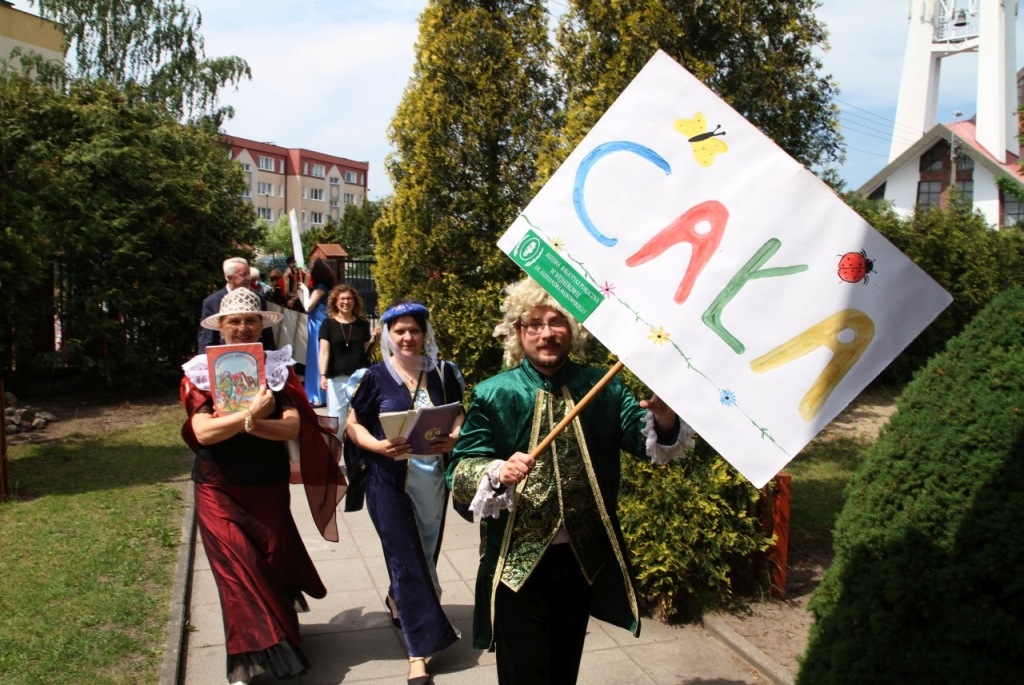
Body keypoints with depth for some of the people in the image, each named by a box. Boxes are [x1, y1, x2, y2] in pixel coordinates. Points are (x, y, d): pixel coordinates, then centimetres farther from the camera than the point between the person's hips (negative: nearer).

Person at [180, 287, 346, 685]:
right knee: (238, 568, -7)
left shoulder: (278, 368, 1)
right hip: (219, 489, -1)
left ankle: (276, 639, 34)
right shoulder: (200, 372, -1)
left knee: (273, 563, 9)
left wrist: (252, 424, -26)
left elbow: (293, 428, -11)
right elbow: (203, 432, -15)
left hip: (268, 485, 1)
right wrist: (251, 413, -27)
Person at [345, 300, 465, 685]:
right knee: (406, 559, -2)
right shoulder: (376, 377, -5)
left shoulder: (443, 373, 1)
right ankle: (419, 652, 8)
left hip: (433, 479, 3)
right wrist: (379, 446, -18)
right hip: (390, 482, -3)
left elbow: (461, 419, 6)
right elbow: (353, 425, 0)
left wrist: (454, 439, -16)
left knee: (425, 554, 16)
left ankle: (396, 601, 49)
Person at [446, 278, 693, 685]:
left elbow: (646, 438, -10)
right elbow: (460, 472, -10)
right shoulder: (494, 394, -7)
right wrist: (498, 472, -31)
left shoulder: (601, 387, 0)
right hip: (518, 560, -3)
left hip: (583, 556, 3)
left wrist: (662, 418, -32)